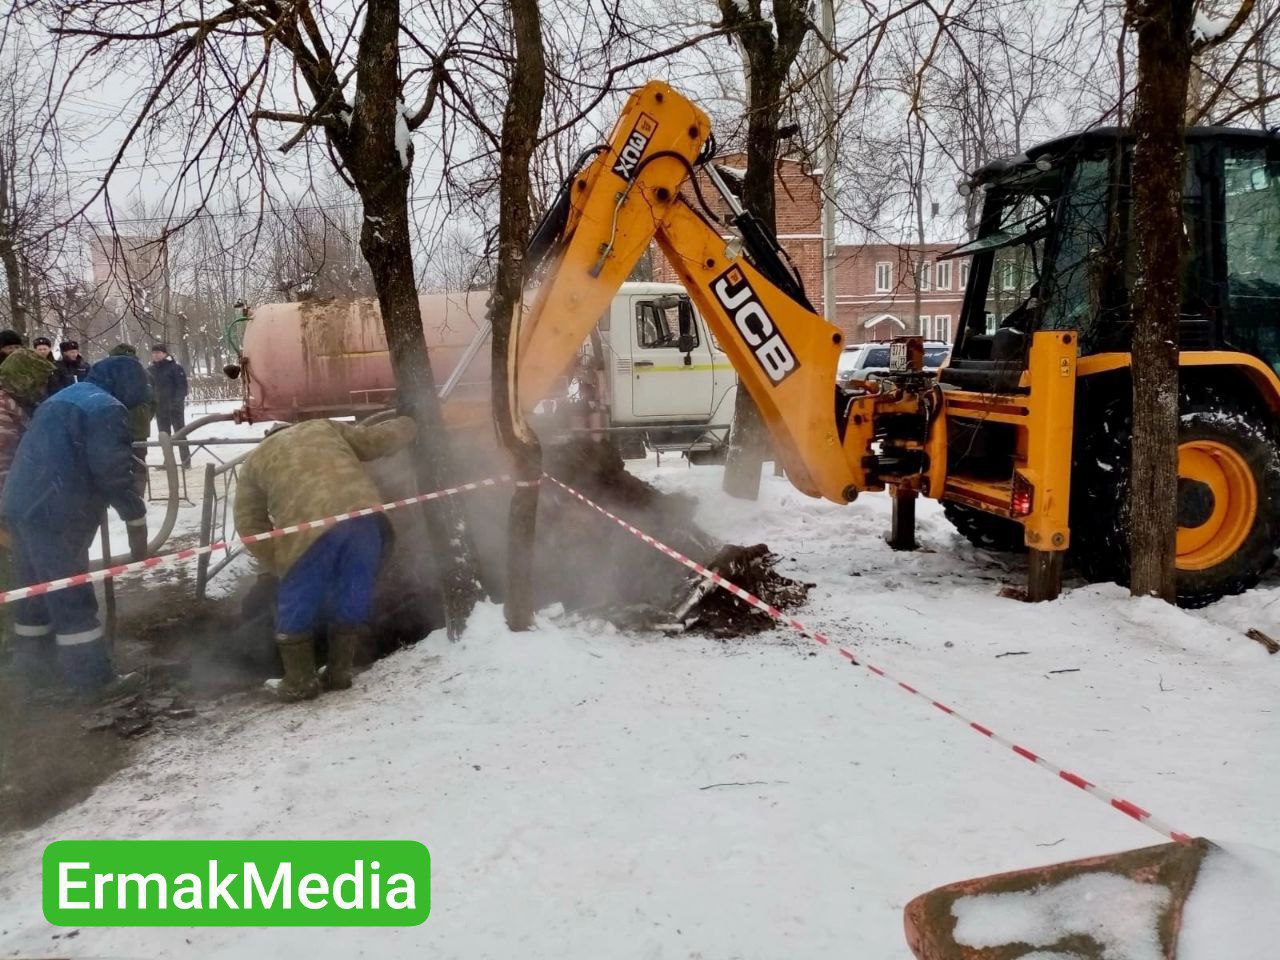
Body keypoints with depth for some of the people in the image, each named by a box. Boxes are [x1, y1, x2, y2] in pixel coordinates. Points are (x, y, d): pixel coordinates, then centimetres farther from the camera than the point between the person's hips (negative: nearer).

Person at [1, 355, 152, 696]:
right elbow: (113, 472, -16)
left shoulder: (64, 396, 21)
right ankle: (93, 677, 3)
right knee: (72, 596, -3)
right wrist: (136, 522, -9)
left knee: (37, 591, 19)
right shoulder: (107, 408, -10)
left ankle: (35, 664, 31)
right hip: (54, 512, -9)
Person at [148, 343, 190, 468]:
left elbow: (182, 385, -11)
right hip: (160, 407, 6)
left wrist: (177, 401, -20)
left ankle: (186, 460, 2)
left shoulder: (175, 366, -7)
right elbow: (150, 388, 16)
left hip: (175, 406, -6)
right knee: (164, 434, 9)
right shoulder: (151, 370, 11)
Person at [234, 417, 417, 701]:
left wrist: (279, 564, 29)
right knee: (352, 600, 20)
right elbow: (378, 440, 28)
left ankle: (300, 682, 26)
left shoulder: (255, 461, 30)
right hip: (364, 512, 3)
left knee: (297, 606, 16)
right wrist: (406, 426, 48)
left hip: (311, 525, -3)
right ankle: (340, 673, 30)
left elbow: (250, 524, 26)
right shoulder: (325, 427, 33)